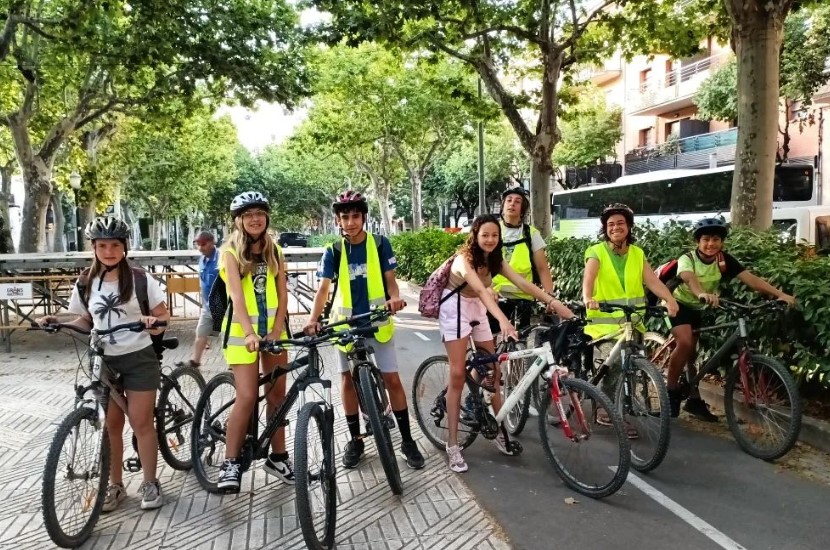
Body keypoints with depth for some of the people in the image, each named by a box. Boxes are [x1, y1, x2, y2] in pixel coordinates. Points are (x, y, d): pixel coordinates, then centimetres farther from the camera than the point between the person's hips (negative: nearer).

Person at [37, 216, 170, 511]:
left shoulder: (140, 279, -7)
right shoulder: (86, 284, 3)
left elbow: (164, 314, -3)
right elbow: (86, 322, 13)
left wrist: (154, 321, -24)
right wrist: (57, 323, -4)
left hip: (138, 358, -3)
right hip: (103, 361, 4)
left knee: (141, 422, 1)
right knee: (110, 424, 10)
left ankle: (150, 483, 16)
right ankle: (115, 485, 24)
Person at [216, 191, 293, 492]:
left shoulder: (274, 251, 6)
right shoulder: (231, 252, -7)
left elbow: (282, 294, 1)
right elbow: (237, 297, -20)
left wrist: (276, 330, -12)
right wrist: (249, 333, -33)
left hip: (274, 327, 4)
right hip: (242, 330, -4)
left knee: (278, 394, 8)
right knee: (247, 397, -10)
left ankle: (277, 457, 21)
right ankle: (231, 462, 3)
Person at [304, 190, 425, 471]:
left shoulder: (380, 244, -5)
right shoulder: (334, 251, -3)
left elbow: (390, 279, -4)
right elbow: (323, 288, -9)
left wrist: (395, 298, -26)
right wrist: (313, 319, -25)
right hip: (346, 323, 2)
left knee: (392, 379, 0)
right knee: (348, 380, 7)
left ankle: (407, 440, 12)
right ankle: (355, 440, 21)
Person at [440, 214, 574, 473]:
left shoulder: (495, 260, -3)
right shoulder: (464, 258, -24)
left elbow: (523, 283, -16)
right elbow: (481, 290, -40)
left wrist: (553, 302, -30)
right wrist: (502, 319, -55)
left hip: (478, 310, 7)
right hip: (455, 310, -7)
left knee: (491, 370, 5)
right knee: (458, 375, -11)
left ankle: (499, 431, 19)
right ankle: (452, 445, -6)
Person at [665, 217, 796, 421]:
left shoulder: (725, 260, -13)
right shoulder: (687, 259, -26)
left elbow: (750, 278, -23)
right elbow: (689, 278, -49)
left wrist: (780, 294, -37)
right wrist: (702, 294, -71)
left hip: (700, 309, 5)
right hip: (679, 304, -5)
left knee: (693, 351, 9)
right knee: (685, 343, -27)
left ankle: (694, 399, 20)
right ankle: (671, 391, -11)